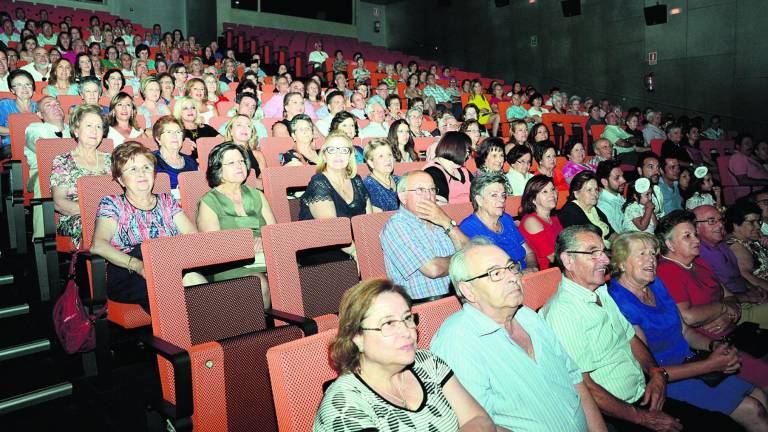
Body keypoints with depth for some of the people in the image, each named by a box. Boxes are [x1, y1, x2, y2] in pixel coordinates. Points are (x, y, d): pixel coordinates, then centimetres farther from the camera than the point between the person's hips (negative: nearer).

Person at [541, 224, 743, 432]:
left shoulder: (602, 293, 11)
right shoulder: (562, 312, -20)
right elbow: (582, 388, -22)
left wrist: (657, 374, -2)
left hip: (645, 396, 9)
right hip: (614, 415, -9)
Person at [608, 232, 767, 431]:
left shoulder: (656, 284, 3)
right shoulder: (620, 303, -23)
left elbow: (685, 331, 13)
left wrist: (715, 346, -8)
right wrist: (710, 365, -21)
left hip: (689, 362, 8)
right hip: (665, 381, -8)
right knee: (751, 411, -9)